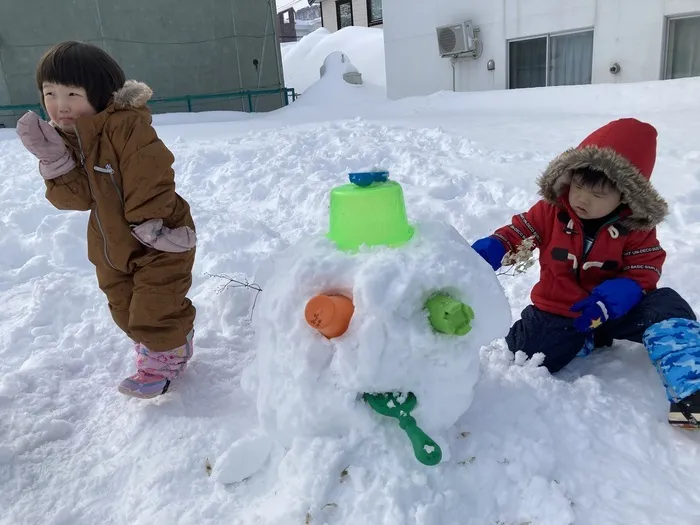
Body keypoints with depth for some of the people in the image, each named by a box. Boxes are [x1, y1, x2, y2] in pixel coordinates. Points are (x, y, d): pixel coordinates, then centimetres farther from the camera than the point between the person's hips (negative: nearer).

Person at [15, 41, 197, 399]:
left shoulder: (127, 126, -24)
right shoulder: (63, 137, 1)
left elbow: (150, 180, -27)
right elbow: (77, 196, -6)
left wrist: (147, 222, -27)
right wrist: (55, 161, -20)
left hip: (157, 241, -8)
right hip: (112, 245, 8)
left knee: (154, 308, -1)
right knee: (125, 309, 20)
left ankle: (165, 359, 24)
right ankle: (149, 347, 45)